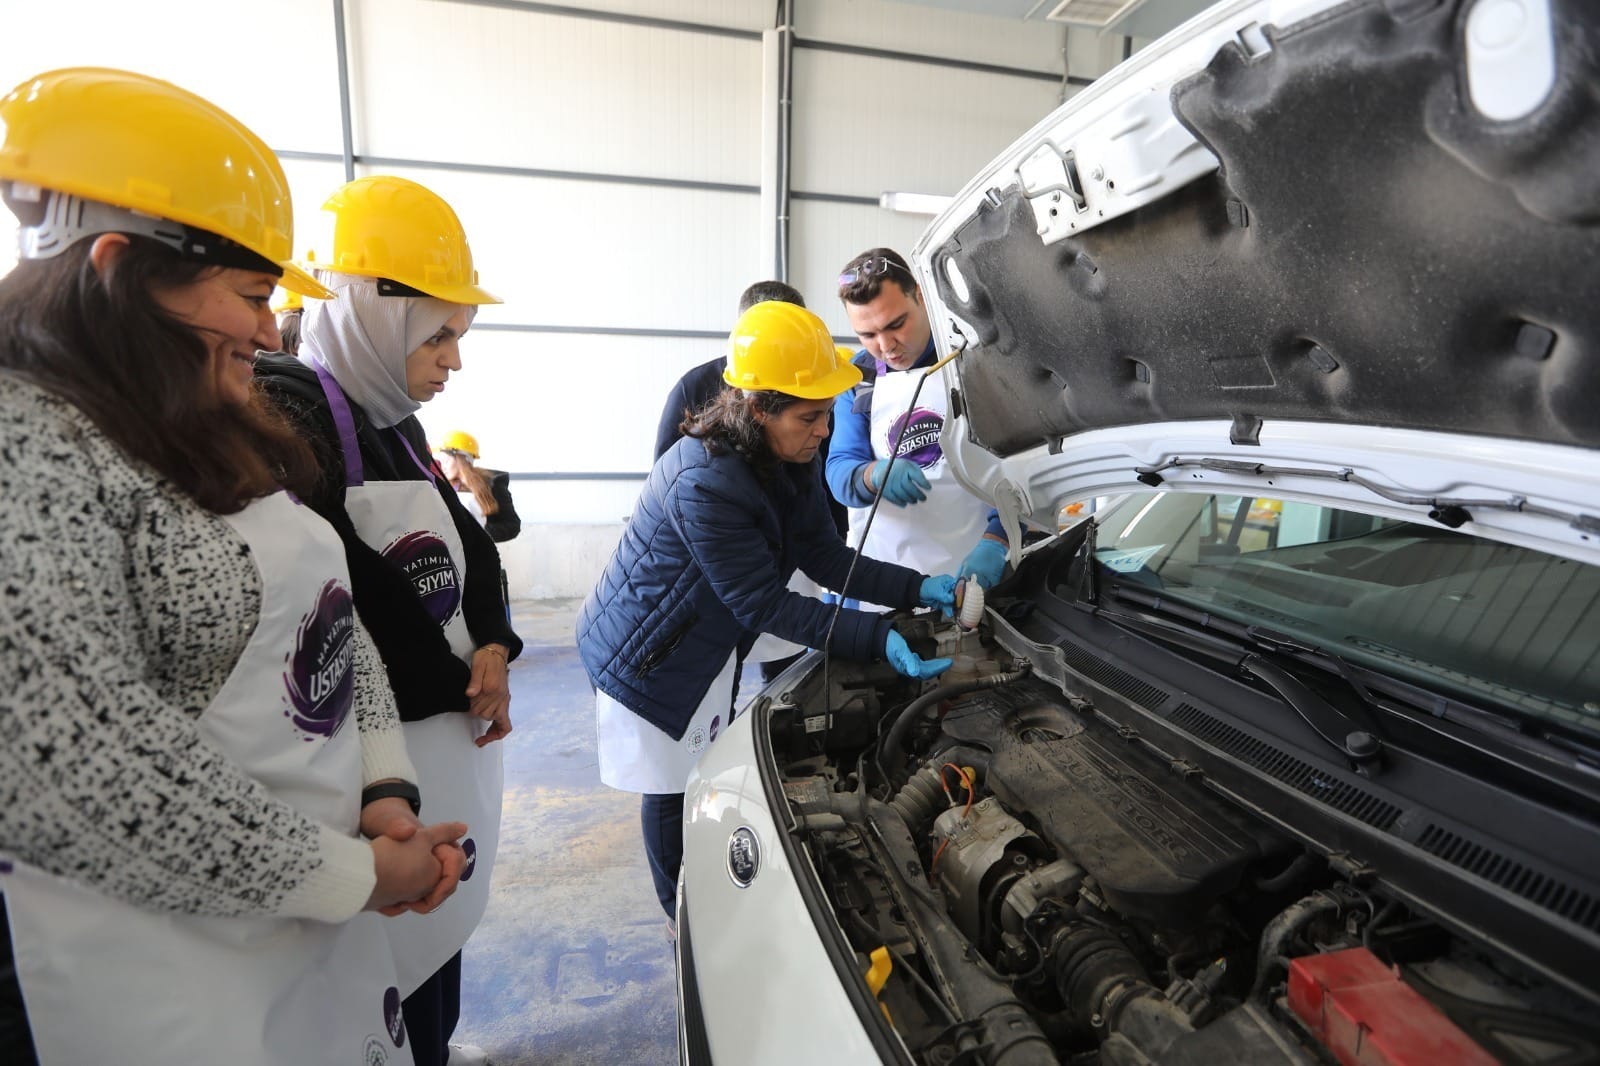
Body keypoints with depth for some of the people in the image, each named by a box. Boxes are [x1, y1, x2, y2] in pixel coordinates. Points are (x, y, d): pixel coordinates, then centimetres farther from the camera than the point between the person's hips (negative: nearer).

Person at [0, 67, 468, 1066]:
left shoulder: (218, 444, 7)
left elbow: (333, 623, 8)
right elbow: (84, 774, -25)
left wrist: (387, 790, -4)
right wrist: (351, 875, -16)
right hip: (170, 973, -7)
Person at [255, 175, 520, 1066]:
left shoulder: (395, 423, 10)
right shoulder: (284, 419, -19)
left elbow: (468, 547, 14)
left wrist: (493, 649, -4)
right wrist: (460, 687, -12)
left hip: (452, 722, 9)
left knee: (445, 914, 26)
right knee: (399, 946, 9)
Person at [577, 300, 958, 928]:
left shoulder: (790, 459, -9)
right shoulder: (704, 483, -36)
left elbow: (824, 557, -5)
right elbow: (765, 605, -31)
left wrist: (918, 589, -16)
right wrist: (879, 641, -34)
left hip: (709, 642, 8)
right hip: (647, 655, -8)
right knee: (672, 788, 9)